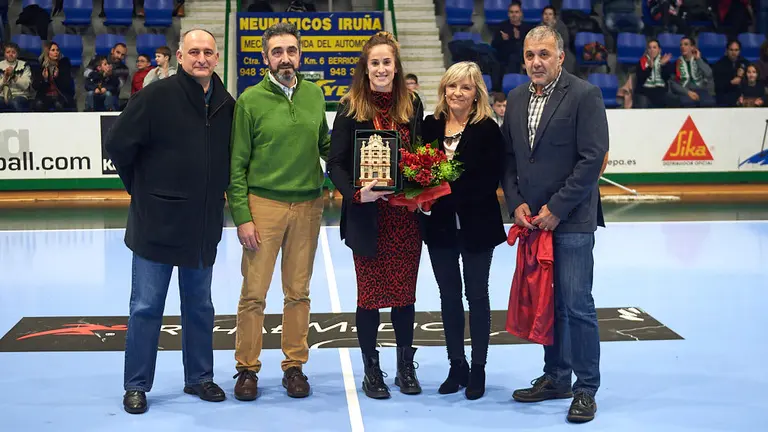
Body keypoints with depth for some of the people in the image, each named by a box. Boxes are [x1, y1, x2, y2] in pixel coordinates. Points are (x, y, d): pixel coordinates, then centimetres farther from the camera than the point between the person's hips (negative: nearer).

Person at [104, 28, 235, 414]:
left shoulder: (227, 105, 3)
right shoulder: (156, 97, -12)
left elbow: (232, 157, 17)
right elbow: (117, 144, -9)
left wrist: (215, 192, 10)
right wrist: (142, 189, -1)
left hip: (204, 225, 5)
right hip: (157, 221, -4)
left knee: (199, 306, 15)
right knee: (146, 307, 3)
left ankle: (199, 378, 28)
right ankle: (136, 385, 14)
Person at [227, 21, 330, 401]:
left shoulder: (314, 95, 7)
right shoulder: (251, 100, -4)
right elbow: (237, 163, -4)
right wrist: (241, 216, -9)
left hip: (308, 205, 3)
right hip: (263, 203, -3)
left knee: (298, 292, 10)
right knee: (254, 292, 0)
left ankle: (294, 366, 20)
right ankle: (247, 368, 12)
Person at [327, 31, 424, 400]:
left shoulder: (412, 104, 4)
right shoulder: (351, 107, -5)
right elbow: (336, 163, -6)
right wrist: (356, 194, -21)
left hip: (407, 213, 3)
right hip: (368, 215, -2)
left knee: (405, 290, 10)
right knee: (370, 293, 6)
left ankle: (406, 366, 23)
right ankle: (371, 371, 18)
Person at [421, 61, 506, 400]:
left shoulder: (487, 129, -10)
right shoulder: (431, 125, 3)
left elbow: (490, 180, -15)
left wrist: (450, 191, -22)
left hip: (476, 224, -4)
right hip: (440, 224, 4)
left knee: (476, 295, 8)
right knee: (449, 295, 12)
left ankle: (478, 369, 19)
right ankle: (457, 366, 24)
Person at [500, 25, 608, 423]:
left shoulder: (584, 95, -8)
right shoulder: (517, 99, 11)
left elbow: (592, 158, -12)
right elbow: (508, 156, 14)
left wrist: (556, 208, -13)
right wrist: (516, 203, -1)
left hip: (571, 220, -6)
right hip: (532, 219, 6)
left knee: (576, 305, -4)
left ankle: (586, 388, 7)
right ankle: (556, 378, 24)